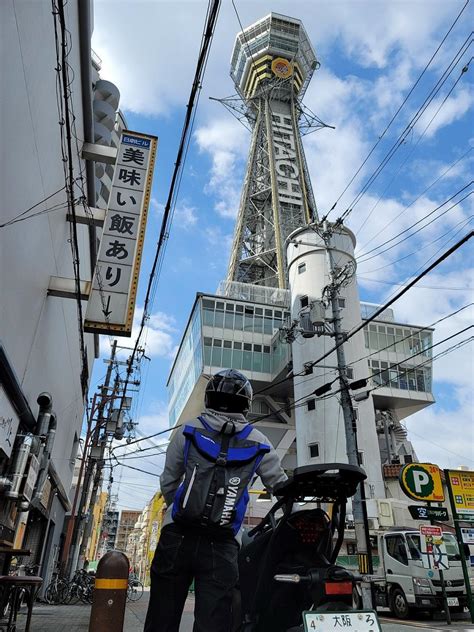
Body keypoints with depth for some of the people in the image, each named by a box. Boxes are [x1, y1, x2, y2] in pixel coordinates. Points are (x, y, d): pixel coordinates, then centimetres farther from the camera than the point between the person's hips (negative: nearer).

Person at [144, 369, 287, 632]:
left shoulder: (188, 431, 4)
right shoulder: (259, 443, 4)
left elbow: (168, 483, 10)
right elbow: (282, 486, 12)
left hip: (177, 537, 1)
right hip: (223, 545, 0)